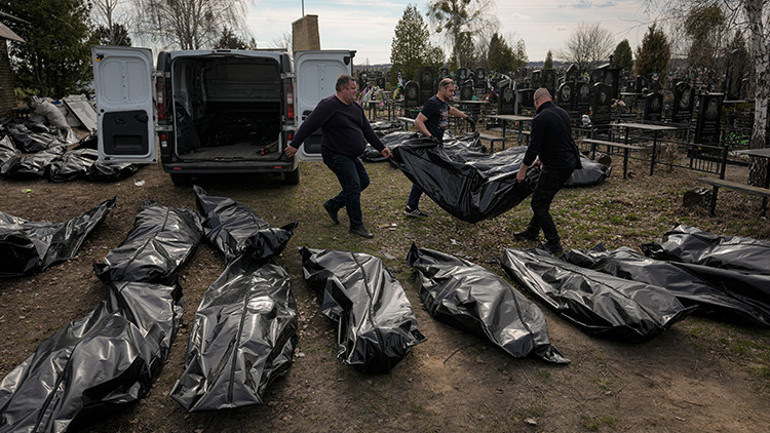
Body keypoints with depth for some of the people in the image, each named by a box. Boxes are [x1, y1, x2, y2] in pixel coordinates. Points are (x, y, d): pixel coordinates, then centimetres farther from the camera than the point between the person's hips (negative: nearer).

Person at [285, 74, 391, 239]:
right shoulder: (328, 105, -14)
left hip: (350, 156, 9)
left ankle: (333, 205, 22)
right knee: (353, 187, -10)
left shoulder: (356, 107, 12)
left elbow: (367, 131, 18)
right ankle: (356, 225, 2)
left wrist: (381, 147, 17)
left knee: (363, 181, 11)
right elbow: (309, 125, -16)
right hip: (337, 155, -9)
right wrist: (295, 145, -18)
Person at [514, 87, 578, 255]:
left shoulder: (540, 119, -16)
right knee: (543, 199, 22)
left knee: (539, 204, 0)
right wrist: (542, 158, 32)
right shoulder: (563, 113, 12)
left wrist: (522, 170, -7)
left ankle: (554, 244, 3)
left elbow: (533, 147, -18)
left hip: (555, 166, -9)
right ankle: (532, 232, 36)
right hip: (569, 163, 9)